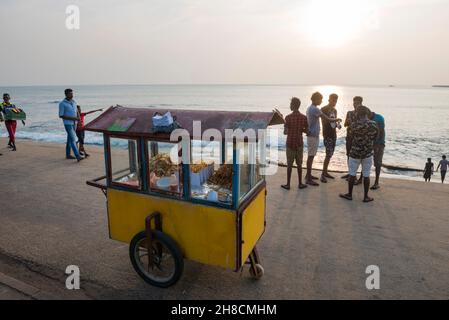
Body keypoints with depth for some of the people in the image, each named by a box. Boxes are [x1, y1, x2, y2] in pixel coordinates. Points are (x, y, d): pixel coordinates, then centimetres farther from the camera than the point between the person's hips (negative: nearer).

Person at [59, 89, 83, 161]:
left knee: (70, 139, 14)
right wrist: (72, 118, -21)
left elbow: (76, 112, 17)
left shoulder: (73, 102, 7)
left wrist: (78, 118, -5)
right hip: (67, 124, -7)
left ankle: (68, 154, 24)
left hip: (73, 123, 7)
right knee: (73, 139, -15)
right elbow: (61, 116, -15)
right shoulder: (62, 104, -14)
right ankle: (78, 156, -20)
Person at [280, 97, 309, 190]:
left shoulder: (288, 117, -11)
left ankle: (288, 184, 11)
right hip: (299, 143, 2)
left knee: (289, 164, 5)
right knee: (299, 164, 12)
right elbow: (306, 131, 3)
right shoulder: (304, 117, -2)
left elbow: (285, 132, -10)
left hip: (290, 143, -2)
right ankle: (300, 183, 19)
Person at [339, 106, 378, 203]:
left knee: (352, 174, 11)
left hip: (355, 153, -2)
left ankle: (349, 194, 21)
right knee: (366, 175, 9)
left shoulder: (354, 124, -15)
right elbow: (375, 137, 6)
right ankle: (366, 197, 17)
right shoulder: (374, 124, -7)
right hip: (368, 154, 2)